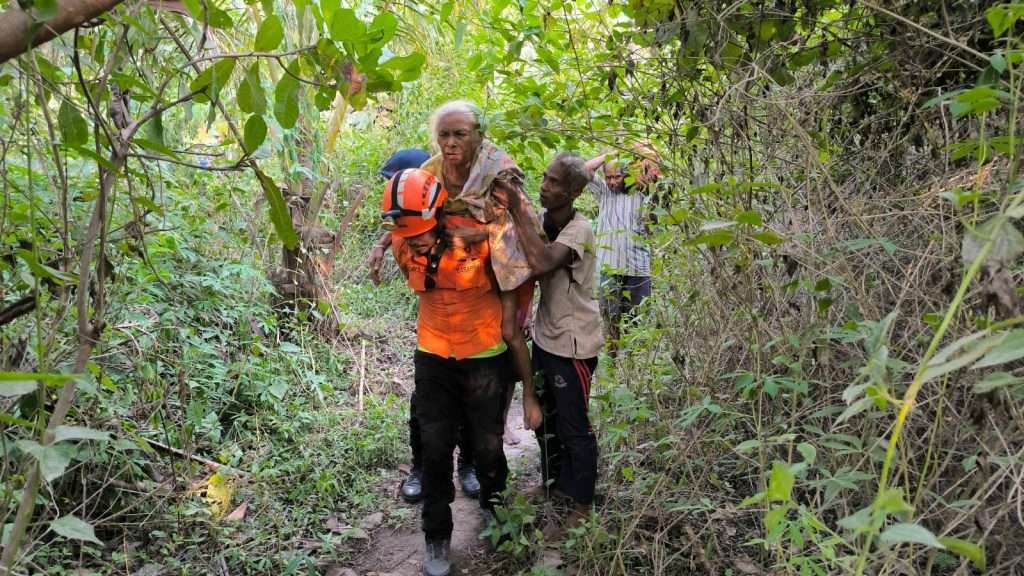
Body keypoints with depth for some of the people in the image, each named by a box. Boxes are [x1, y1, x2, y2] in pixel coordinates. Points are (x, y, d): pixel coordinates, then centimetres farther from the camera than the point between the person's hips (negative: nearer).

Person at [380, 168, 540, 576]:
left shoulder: (480, 237, -24)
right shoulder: (403, 244, -12)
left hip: (485, 357, -2)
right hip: (433, 358, 3)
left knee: (488, 446, 13)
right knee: (435, 450, 8)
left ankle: (494, 506, 43)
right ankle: (437, 537, 25)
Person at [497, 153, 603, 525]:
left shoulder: (579, 230, -22)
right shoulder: (544, 223, 2)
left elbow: (542, 264, -40)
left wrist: (518, 213, -33)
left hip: (573, 343, -8)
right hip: (545, 336, 8)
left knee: (574, 425, 3)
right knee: (544, 416, 21)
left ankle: (582, 505, 19)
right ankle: (551, 482, 40)